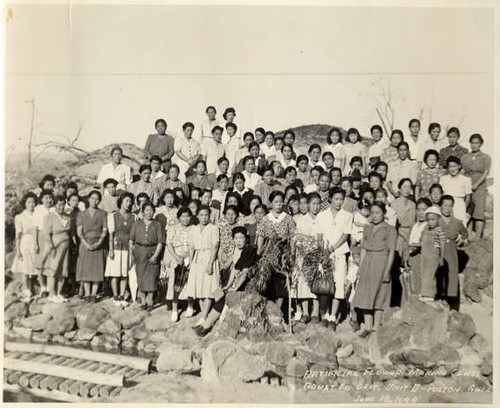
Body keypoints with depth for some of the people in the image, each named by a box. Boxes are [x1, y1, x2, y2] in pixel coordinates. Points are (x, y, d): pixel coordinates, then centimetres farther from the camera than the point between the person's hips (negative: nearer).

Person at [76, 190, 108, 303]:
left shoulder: (102, 214, 8)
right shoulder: (82, 214, 10)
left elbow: (105, 230, 1)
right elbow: (79, 231, 1)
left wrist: (99, 243, -13)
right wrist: (85, 243, -13)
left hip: (98, 245, 0)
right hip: (85, 244, 1)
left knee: (97, 269, -3)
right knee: (85, 269, -2)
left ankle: (94, 294, 2)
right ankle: (87, 294, 3)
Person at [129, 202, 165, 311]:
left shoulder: (157, 225, 3)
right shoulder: (137, 224, 9)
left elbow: (160, 242, -2)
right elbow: (131, 239, 8)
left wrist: (155, 255, -10)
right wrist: (131, 252, -3)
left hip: (152, 252, -1)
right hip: (139, 252, 1)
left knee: (151, 276, -1)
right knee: (140, 276, 4)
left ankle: (150, 301, 10)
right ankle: (143, 301, 13)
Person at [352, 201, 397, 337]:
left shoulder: (390, 230, 0)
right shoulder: (367, 228, 13)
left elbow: (391, 252, -5)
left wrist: (387, 270, -12)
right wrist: (360, 268, 9)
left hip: (381, 263, -4)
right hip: (367, 264, 4)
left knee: (379, 295, 1)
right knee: (365, 295, 1)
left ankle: (376, 327, 8)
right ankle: (367, 327, 5)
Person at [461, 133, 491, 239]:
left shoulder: (485, 157, 5)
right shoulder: (464, 157, 13)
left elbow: (486, 173, -4)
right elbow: (462, 172, 10)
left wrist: (476, 185, -15)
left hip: (479, 188, -3)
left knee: (479, 213, -6)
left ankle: (477, 238, -6)